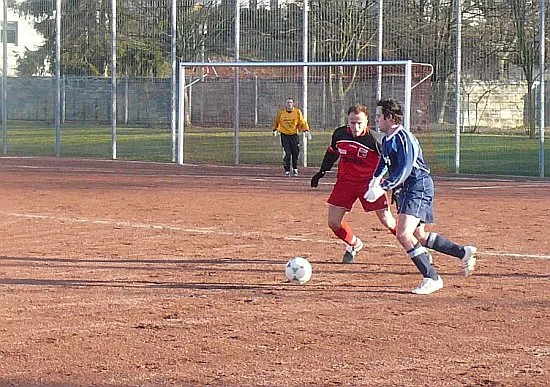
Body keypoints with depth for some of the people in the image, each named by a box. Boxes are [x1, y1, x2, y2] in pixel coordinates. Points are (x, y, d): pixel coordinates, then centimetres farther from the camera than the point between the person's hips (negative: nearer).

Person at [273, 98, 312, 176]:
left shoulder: (297, 112, -3)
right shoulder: (281, 112, -1)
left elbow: (303, 122, -2)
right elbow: (277, 121, 15)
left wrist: (306, 131, -16)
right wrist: (274, 130, 24)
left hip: (294, 135, 1)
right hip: (284, 135, -1)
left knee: (295, 152, 1)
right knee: (287, 153, -9)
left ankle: (295, 169, 22)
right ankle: (287, 170, 0)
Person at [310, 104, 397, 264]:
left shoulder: (374, 139, -19)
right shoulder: (339, 134, -5)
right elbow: (332, 152, 15)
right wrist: (321, 172, 21)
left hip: (370, 181, -4)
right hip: (345, 181, 4)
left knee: (387, 221, -7)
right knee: (333, 223, 2)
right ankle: (353, 244, 30)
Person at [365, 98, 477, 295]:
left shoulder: (403, 138, -18)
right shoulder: (387, 139, 11)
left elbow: (404, 170, -26)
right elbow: (384, 161, 29)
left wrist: (383, 187, -30)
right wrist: (376, 178, 11)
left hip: (418, 187, -10)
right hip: (408, 190, 10)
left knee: (403, 234, -20)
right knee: (419, 236, 16)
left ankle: (432, 278, -15)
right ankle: (463, 252, 26)